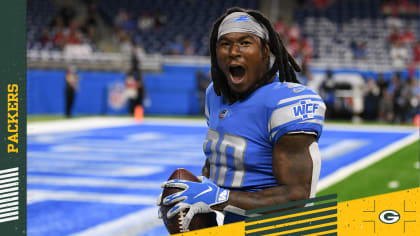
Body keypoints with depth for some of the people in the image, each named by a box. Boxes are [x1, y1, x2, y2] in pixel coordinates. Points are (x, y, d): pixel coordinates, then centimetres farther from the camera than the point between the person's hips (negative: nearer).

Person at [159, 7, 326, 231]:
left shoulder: (286, 103, -19)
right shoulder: (216, 95, 8)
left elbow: (297, 196, -23)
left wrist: (220, 198, -24)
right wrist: (201, 185, 2)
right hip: (230, 226, 7)